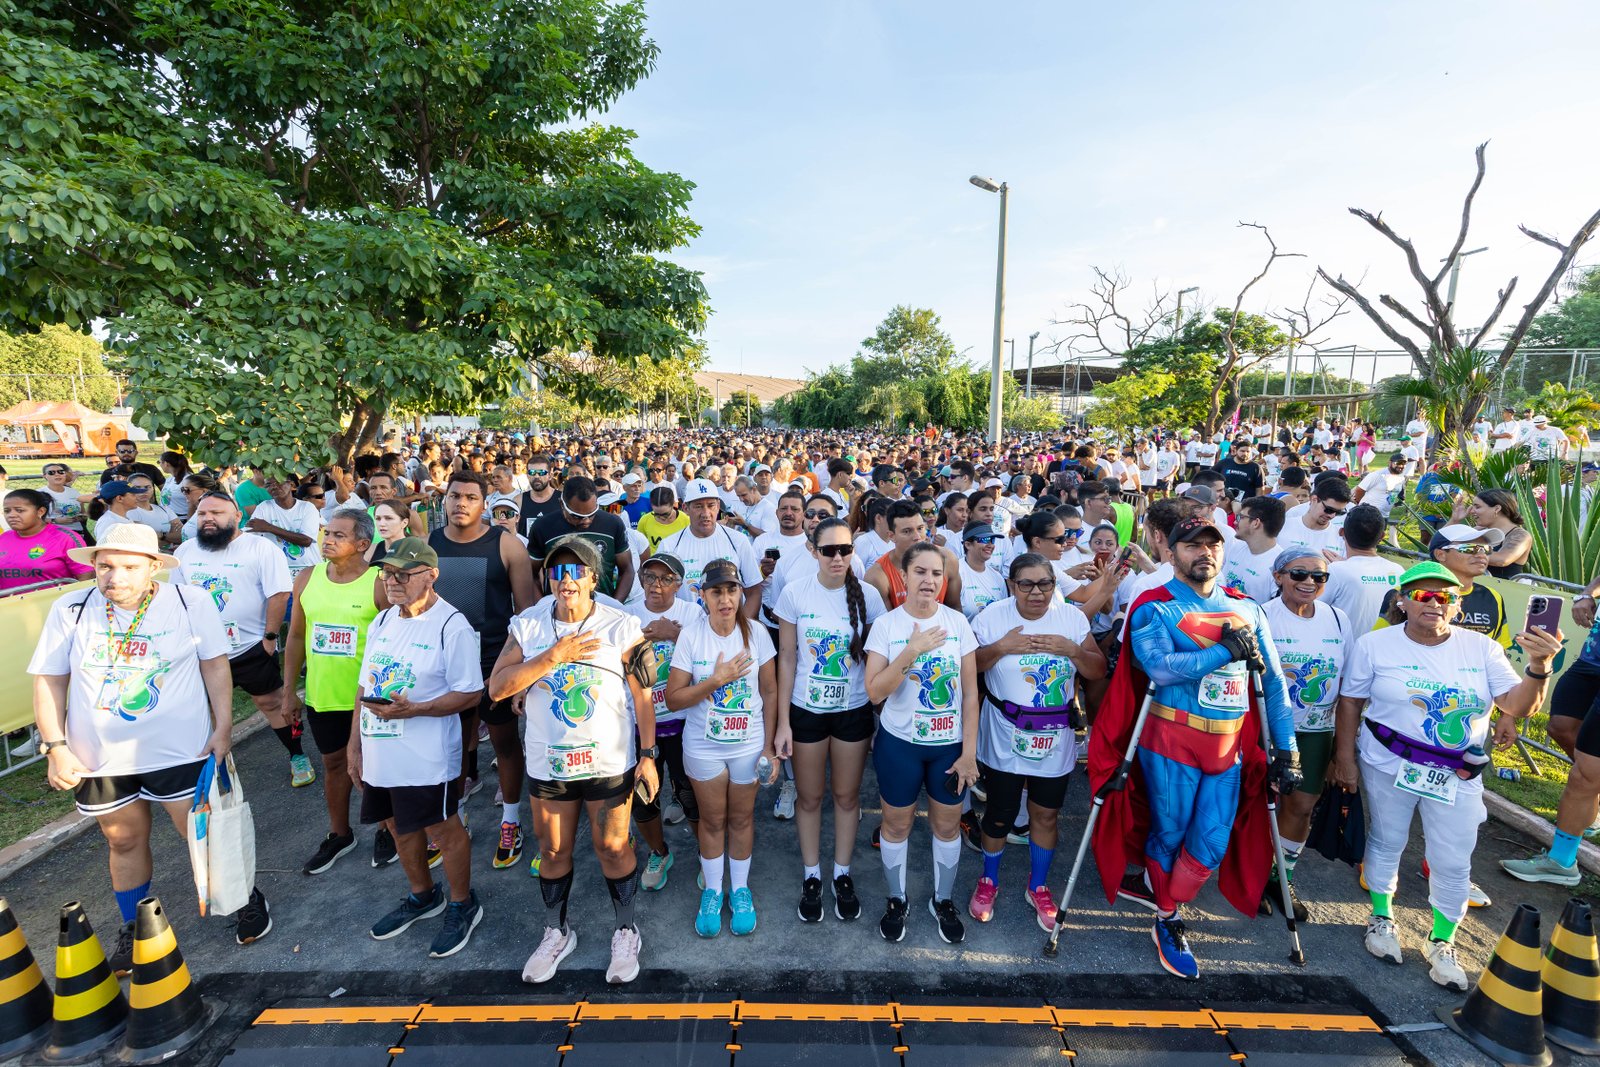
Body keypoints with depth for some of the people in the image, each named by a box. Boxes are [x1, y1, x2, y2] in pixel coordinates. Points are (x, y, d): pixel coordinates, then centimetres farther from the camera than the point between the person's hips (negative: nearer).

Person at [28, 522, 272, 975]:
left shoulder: (191, 604, -10)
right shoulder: (69, 611, -4)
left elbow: (215, 665, -4)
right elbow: (48, 681, 2)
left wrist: (223, 728, -6)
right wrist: (55, 746, -3)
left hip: (181, 751, -3)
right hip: (98, 759, 3)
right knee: (125, 843, 18)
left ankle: (247, 901, 29)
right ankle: (134, 929, 39)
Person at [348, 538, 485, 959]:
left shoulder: (451, 625, -16)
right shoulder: (382, 620, 8)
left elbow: (470, 693, -17)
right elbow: (365, 686, 14)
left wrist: (413, 710, -26)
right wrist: (356, 744, 13)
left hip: (426, 758, -8)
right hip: (380, 753, 8)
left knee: (442, 830, 6)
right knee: (400, 826, 21)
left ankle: (462, 905, 28)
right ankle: (423, 896, 44)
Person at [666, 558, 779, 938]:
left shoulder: (757, 633, -11)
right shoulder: (690, 636, -14)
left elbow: (770, 692, -4)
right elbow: (673, 699, -13)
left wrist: (769, 747, -4)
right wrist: (716, 680, -25)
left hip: (749, 745, 1)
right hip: (703, 747, 0)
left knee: (741, 818, 16)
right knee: (712, 820, 16)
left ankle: (740, 889, 37)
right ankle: (712, 891, 36)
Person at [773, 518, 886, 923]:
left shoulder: (868, 595, -9)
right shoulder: (794, 593, -11)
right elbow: (787, 658, -5)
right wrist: (782, 722, -6)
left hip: (854, 711, 1)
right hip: (806, 711, 0)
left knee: (847, 796, 15)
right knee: (808, 797, 13)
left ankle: (843, 876, 36)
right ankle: (811, 877, 35)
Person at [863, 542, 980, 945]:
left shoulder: (957, 622, -6)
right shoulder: (886, 625, -10)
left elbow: (970, 691, -2)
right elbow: (874, 692, -17)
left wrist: (969, 750, -4)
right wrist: (912, 651, -27)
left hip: (950, 744, 1)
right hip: (899, 743, -1)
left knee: (947, 824, 14)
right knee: (897, 823, 13)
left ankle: (943, 901, 38)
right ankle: (896, 900, 37)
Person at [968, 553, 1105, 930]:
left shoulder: (1072, 617, -5)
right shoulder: (993, 616, -12)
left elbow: (1099, 671, -1)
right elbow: (968, 666, -10)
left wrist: (1071, 650, -19)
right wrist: (1001, 647, -24)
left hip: (1054, 739, 2)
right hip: (1005, 738, -2)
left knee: (1045, 815, 15)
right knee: (1000, 814, 11)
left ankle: (1038, 887, 39)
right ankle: (988, 881, 37)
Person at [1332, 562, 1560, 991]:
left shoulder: (1481, 648, -1)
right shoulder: (1375, 645, -8)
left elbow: (1518, 706, -6)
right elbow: (1350, 702, -4)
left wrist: (1538, 666, -24)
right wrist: (1345, 757, -6)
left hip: (1458, 776, 2)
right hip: (1389, 765, -2)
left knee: (1453, 863, 8)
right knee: (1386, 843, 12)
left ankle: (1442, 944, 28)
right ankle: (1382, 918, 34)